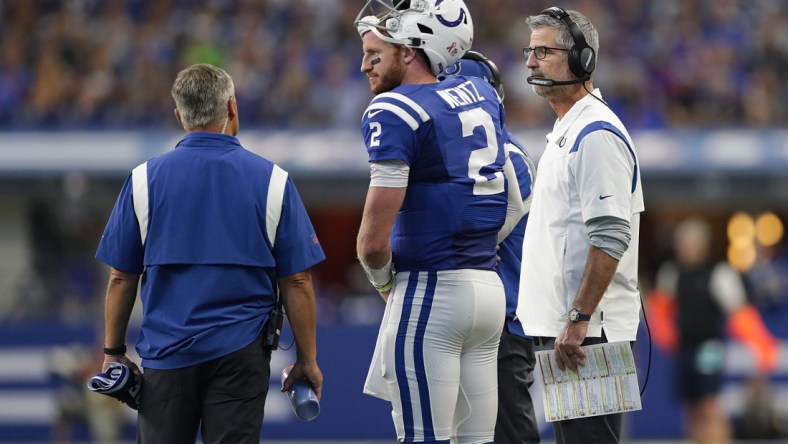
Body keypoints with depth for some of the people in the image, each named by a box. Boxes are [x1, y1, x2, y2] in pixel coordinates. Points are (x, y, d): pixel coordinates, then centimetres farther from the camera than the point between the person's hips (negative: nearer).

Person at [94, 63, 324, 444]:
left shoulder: (145, 179, 0)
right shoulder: (272, 180, -1)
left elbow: (121, 278, 3)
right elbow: (297, 281, -1)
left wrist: (113, 352, 14)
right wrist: (307, 360, 7)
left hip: (166, 352, 1)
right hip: (241, 352, -1)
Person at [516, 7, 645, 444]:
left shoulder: (597, 134, -13)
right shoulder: (563, 133, 20)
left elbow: (610, 238, -21)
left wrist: (578, 320, -23)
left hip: (589, 331, -11)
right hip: (560, 328, 11)